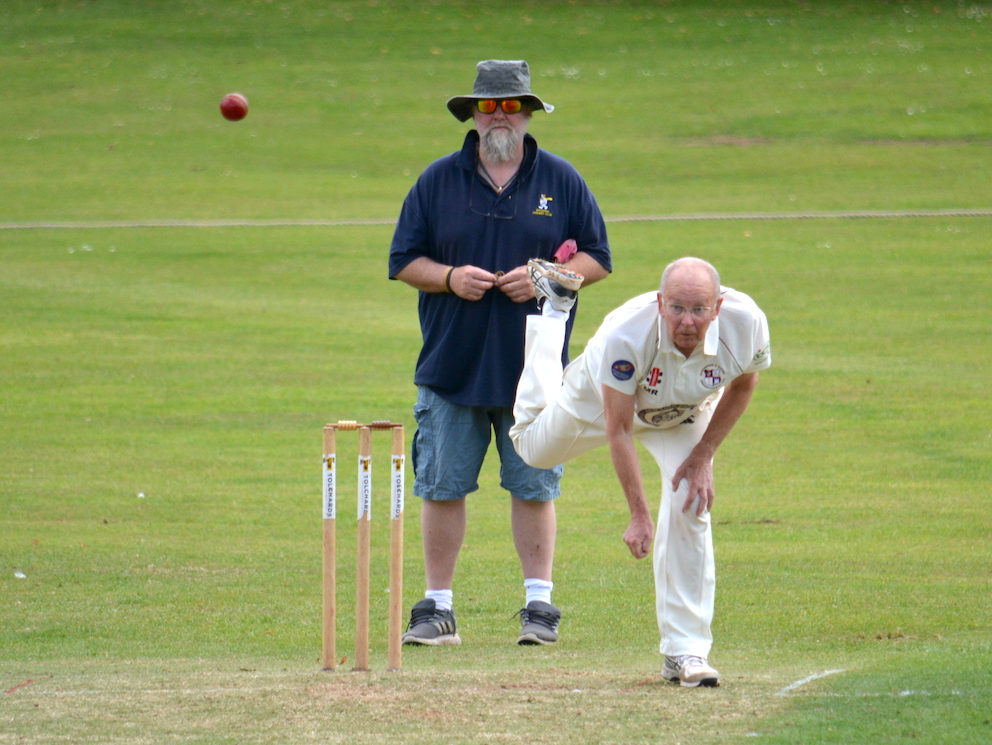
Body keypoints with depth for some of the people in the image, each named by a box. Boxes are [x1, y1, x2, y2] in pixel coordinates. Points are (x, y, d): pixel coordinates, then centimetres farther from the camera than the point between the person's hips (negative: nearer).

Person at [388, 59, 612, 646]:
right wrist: (450, 278, -12)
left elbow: (597, 259, 7)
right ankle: (438, 608, 9)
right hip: (452, 367, 1)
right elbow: (404, 261, 8)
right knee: (442, 488, 2)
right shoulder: (438, 180, 6)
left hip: (535, 370, -1)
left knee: (534, 488, 3)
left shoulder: (561, 180, 5)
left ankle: (539, 604, 10)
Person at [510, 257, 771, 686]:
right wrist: (639, 516, -36)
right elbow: (618, 430, -34)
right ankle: (554, 313, 47)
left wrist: (703, 457, -17)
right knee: (533, 447, 26)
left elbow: (743, 384, -13)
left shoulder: (746, 324, -38)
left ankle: (684, 651, -11)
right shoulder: (626, 335, -45)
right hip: (603, 398, -1)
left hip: (685, 416, 1)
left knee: (689, 507, -20)